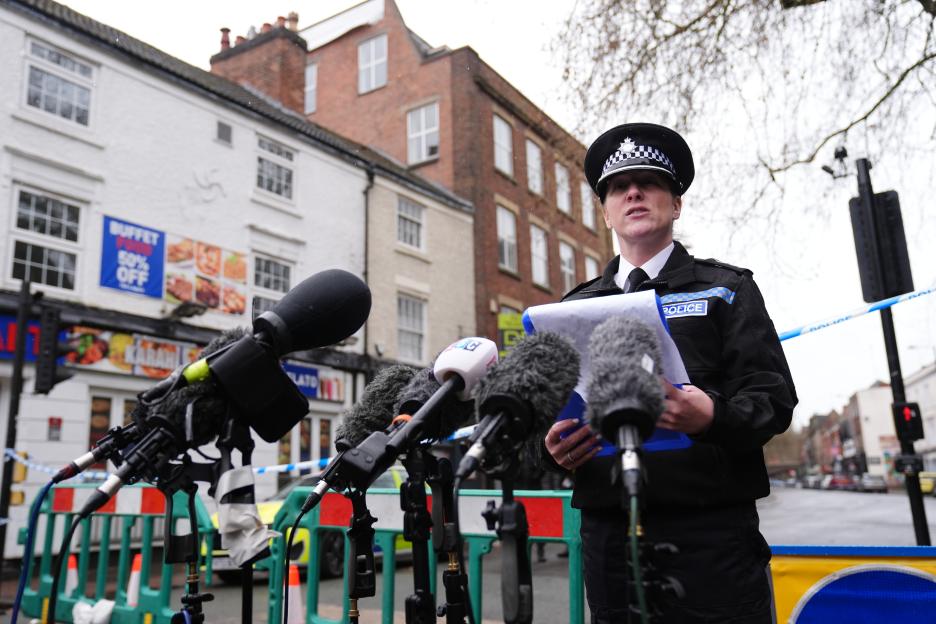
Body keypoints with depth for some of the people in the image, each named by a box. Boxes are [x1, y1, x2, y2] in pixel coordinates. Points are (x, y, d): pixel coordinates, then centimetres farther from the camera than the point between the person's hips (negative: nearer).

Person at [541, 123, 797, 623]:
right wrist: (554, 447, -8)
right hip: (607, 534, 3)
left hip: (709, 531, -2)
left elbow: (773, 399, -2)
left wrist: (712, 417, -22)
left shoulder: (724, 290, 7)